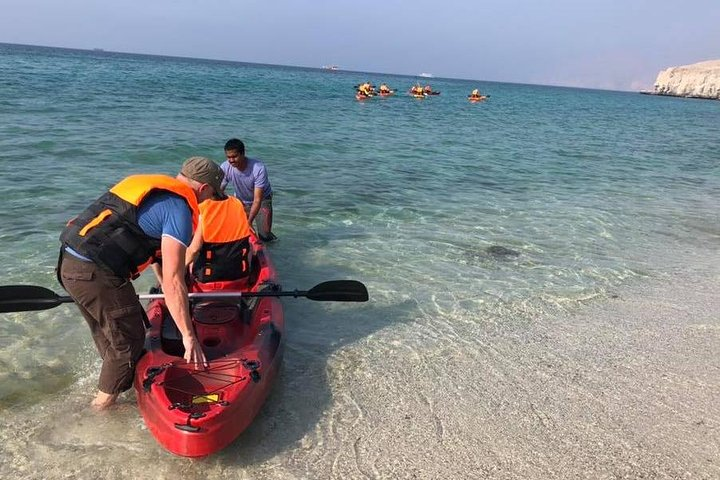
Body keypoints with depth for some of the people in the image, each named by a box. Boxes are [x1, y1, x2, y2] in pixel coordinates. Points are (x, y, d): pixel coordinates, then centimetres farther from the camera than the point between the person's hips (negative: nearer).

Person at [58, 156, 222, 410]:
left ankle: (115, 377, 48)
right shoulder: (179, 208, -11)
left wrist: (164, 283, 43)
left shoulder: (148, 184, 18)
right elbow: (173, 281, -17)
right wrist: (189, 337, -11)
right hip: (96, 275, -9)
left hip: (69, 262, 9)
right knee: (128, 340, 11)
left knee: (104, 331, 28)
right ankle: (106, 399, 29)